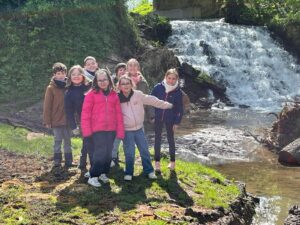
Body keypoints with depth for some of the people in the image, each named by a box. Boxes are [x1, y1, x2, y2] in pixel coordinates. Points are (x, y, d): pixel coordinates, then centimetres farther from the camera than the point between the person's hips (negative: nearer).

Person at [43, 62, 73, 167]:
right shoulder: (51, 88, -5)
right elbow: (47, 106, -5)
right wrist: (47, 121, -8)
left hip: (67, 119, 3)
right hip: (56, 120, -3)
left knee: (67, 140, 9)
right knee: (58, 140, 3)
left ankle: (68, 160, 17)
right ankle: (57, 160, 12)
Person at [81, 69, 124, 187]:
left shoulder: (114, 95, 8)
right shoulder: (92, 94, -3)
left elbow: (118, 114, 7)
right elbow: (85, 113, -5)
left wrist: (120, 131, 3)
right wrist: (86, 130, -10)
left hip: (111, 130, 4)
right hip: (98, 130, -4)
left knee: (108, 153, 11)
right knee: (100, 153, -9)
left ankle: (103, 173, 27)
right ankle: (93, 177, 0)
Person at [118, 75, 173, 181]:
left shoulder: (138, 94, -4)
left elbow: (152, 100, 1)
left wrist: (166, 105, 3)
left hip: (139, 128, 2)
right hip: (127, 130, -2)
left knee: (144, 150, 9)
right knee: (129, 153, 2)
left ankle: (149, 171, 23)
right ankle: (128, 173, 18)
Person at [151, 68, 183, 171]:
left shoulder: (178, 91, -9)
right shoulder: (158, 87, -8)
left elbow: (180, 108, -3)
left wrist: (177, 122, -6)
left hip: (170, 119, -1)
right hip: (158, 118, 1)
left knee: (170, 139, 10)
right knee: (157, 139, 8)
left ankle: (172, 161, 23)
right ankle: (157, 162, 19)